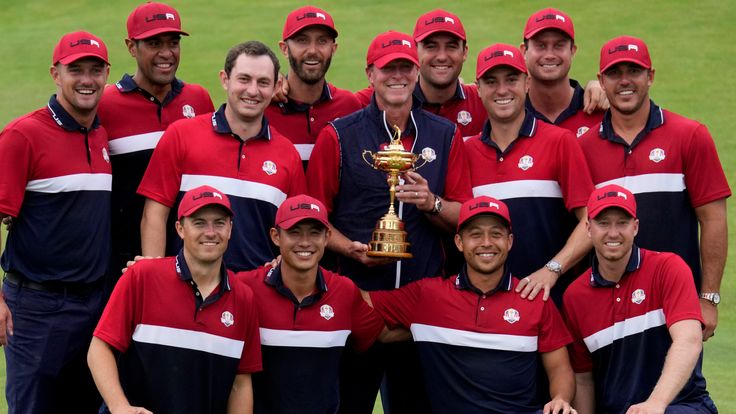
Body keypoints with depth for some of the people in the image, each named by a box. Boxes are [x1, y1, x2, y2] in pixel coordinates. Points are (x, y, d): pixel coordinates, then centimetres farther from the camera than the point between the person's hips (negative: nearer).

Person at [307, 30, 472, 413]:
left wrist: (432, 205, -11)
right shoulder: (338, 137, 1)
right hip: (356, 291, -2)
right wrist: (352, 249, -15)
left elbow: (464, 219, 9)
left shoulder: (445, 136, 9)